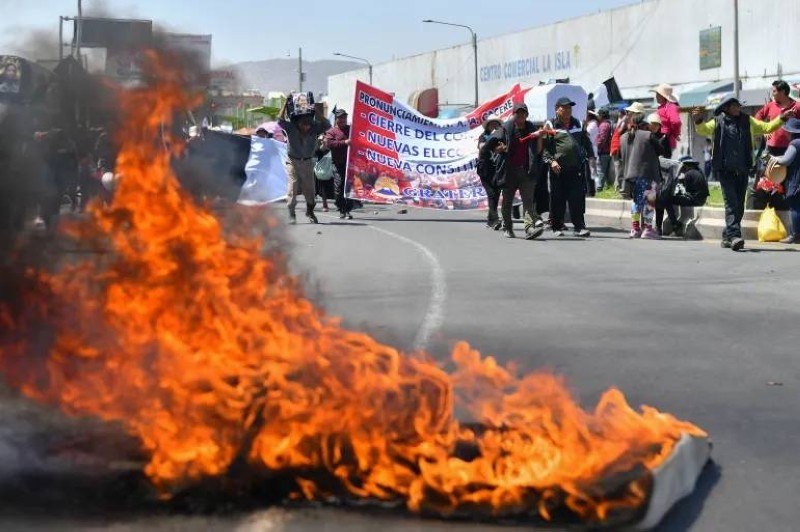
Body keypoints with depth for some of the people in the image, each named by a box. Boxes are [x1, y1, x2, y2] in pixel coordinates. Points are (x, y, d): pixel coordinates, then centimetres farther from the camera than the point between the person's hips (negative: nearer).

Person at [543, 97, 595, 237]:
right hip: (558, 169, -3)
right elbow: (544, 147, -3)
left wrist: (591, 156, 11)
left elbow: (586, 142, 23)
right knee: (558, 200, 3)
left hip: (577, 168, 3)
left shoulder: (577, 124, 17)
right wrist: (551, 161, -15)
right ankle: (557, 227, 14)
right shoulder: (550, 125, 3)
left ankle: (579, 227, 0)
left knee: (578, 199, -2)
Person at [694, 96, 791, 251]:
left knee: (739, 205, 7)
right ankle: (734, 236, -22)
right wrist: (698, 120, -25)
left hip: (742, 169, 5)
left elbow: (767, 127, 21)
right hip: (725, 169, -5)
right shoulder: (718, 122, 5)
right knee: (731, 203, -14)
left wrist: (782, 118, 12)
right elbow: (703, 130, -5)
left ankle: (727, 237, 16)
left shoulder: (748, 121, 16)